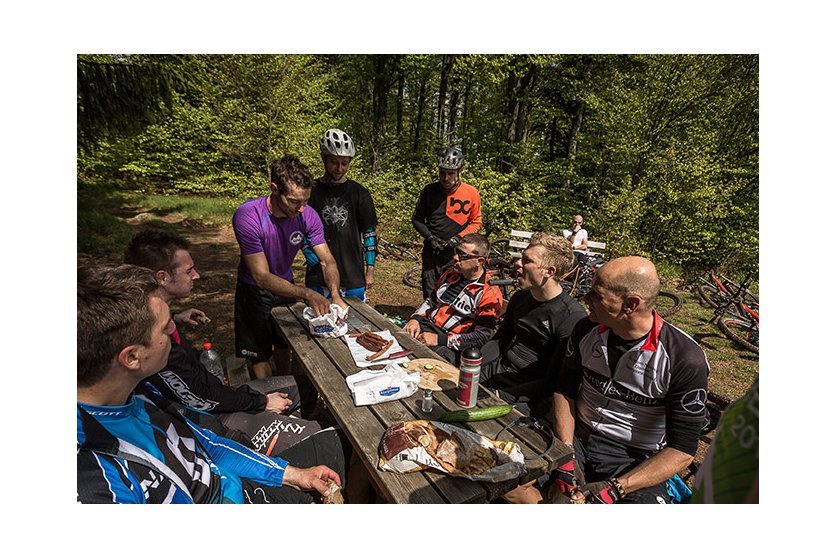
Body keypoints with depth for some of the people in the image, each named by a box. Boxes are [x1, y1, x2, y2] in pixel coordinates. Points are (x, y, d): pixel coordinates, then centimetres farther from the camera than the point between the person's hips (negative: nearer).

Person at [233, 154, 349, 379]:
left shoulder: (307, 215, -22)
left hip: (286, 286, 4)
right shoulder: (248, 217, -33)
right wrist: (307, 294, -42)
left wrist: (335, 296, -36)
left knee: (284, 346, 21)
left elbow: (327, 261, -17)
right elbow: (262, 277, -33)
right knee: (259, 356, 5)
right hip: (255, 292, -4)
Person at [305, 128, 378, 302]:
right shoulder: (310, 192, 2)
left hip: (353, 277, 0)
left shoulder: (359, 193, 2)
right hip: (318, 277, 0)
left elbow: (370, 233, 5)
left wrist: (370, 271, 2)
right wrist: (311, 257, -10)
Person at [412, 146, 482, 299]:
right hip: (431, 252, 2)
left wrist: (458, 237, -10)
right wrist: (430, 238, -7)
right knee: (430, 296, 9)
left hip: (456, 253, -2)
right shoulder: (429, 191, 0)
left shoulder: (471, 193, -5)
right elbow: (417, 219, 8)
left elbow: (476, 222, 4)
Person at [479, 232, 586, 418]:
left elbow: (554, 382, -17)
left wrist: (499, 395, -21)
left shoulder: (572, 317, -18)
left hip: (527, 397, -6)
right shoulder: (520, 297, 7)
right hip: (499, 370, 7)